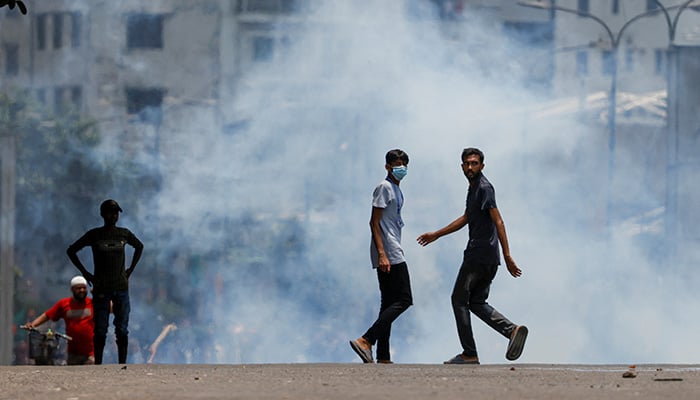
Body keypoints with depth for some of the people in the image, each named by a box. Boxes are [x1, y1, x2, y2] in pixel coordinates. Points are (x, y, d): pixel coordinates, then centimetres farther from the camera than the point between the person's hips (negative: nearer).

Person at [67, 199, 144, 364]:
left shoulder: (124, 234, 5)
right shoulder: (94, 235, -1)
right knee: (100, 331, -2)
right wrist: (85, 273, 2)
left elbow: (139, 247, 25)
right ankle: (97, 365, 1)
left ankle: (122, 365, 1)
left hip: (121, 288, 2)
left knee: (122, 331, 0)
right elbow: (71, 251, 7)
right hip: (101, 289, -2)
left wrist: (130, 270, 14)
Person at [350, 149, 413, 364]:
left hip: (390, 254, 10)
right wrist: (382, 254, -22)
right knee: (403, 300, -14)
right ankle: (365, 341, -21)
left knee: (389, 304, 8)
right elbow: (374, 223, -15)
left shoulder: (396, 190, 21)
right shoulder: (384, 188, -9)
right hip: (389, 254, -10)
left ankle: (383, 358, 6)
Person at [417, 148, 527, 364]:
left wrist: (507, 256, -26)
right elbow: (466, 218, 32)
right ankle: (512, 330, -6)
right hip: (489, 258, 10)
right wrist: (436, 235, 38)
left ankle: (469, 354, 0)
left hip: (479, 255, -10)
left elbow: (498, 222, -20)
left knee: (459, 300, 0)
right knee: (477, 303, 12)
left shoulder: (484, 188, -13)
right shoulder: (473, 188, 17)